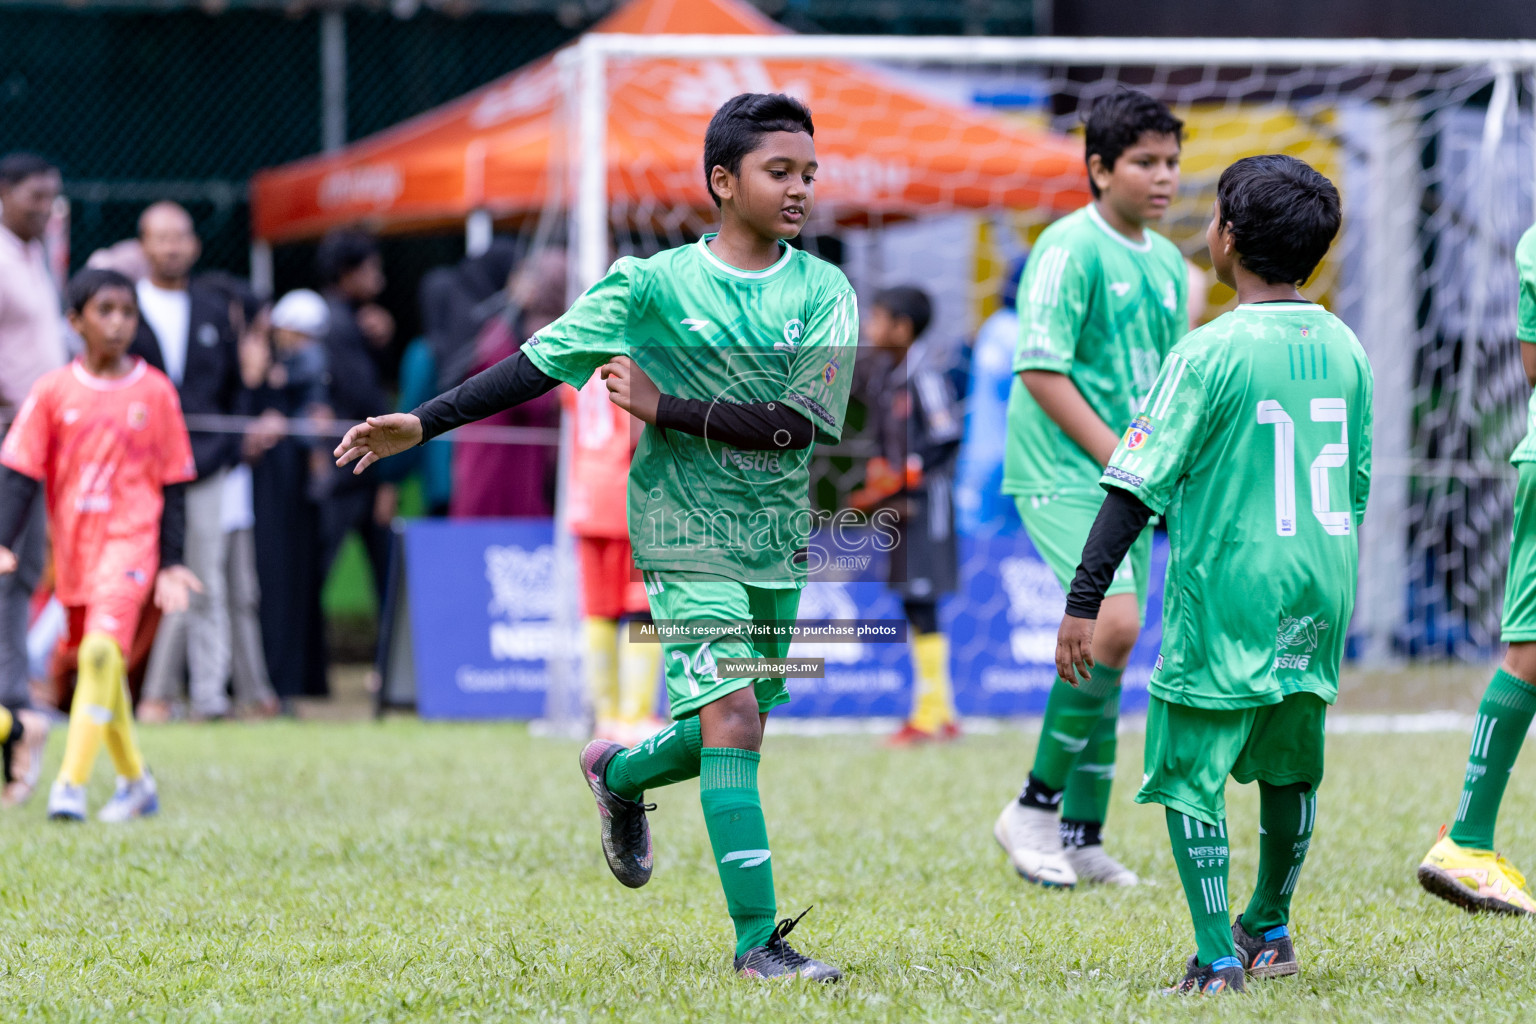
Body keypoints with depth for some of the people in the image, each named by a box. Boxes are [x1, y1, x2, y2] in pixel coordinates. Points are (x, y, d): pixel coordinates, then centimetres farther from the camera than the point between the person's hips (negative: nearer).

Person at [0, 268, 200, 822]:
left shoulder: (154, 391, 0)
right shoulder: (53, 391, 0)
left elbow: (171, 483, 5)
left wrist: (171, 562, 5)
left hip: (131, 541, -3)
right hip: (73, 545, 3)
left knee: (102, 652, -22)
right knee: (99, 667, 14)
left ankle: (72, 784, -23)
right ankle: (135, 781, 32)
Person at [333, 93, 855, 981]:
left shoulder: (825, 293, -2)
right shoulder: (654, 285, -6)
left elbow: (800, 424, -13)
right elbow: (540, 363, -1)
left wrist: (665, 408, -17)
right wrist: (422, 424, -4)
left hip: (778, 543, 4)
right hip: (686, 534, -4)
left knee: (736, 733, 16)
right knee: (731, 722, -17)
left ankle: (619, 774, 48)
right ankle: (758, 940, -17)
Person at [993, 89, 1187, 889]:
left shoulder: (1167, 261, 14)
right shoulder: (1070, 248, -11)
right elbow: (1040, 369, -16)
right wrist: (1116, 454, -17)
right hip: (1061, 471, -8)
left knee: (1110, 645, 8)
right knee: (1114, 623, -21)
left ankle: (1082, 835, 16)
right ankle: (1036, 805, -9)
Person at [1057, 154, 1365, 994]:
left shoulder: (1210, 354, -13)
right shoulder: (1344, 351, 5)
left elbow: (1140, 485, -14)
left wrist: (1083, 602, -12)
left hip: (1228, 594, -6)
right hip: (1320, 598, 6)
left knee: (1190, 771, 0)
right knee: (1290, 765, 21)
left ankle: (1218, 958, -8)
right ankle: (1269, 930, 35)